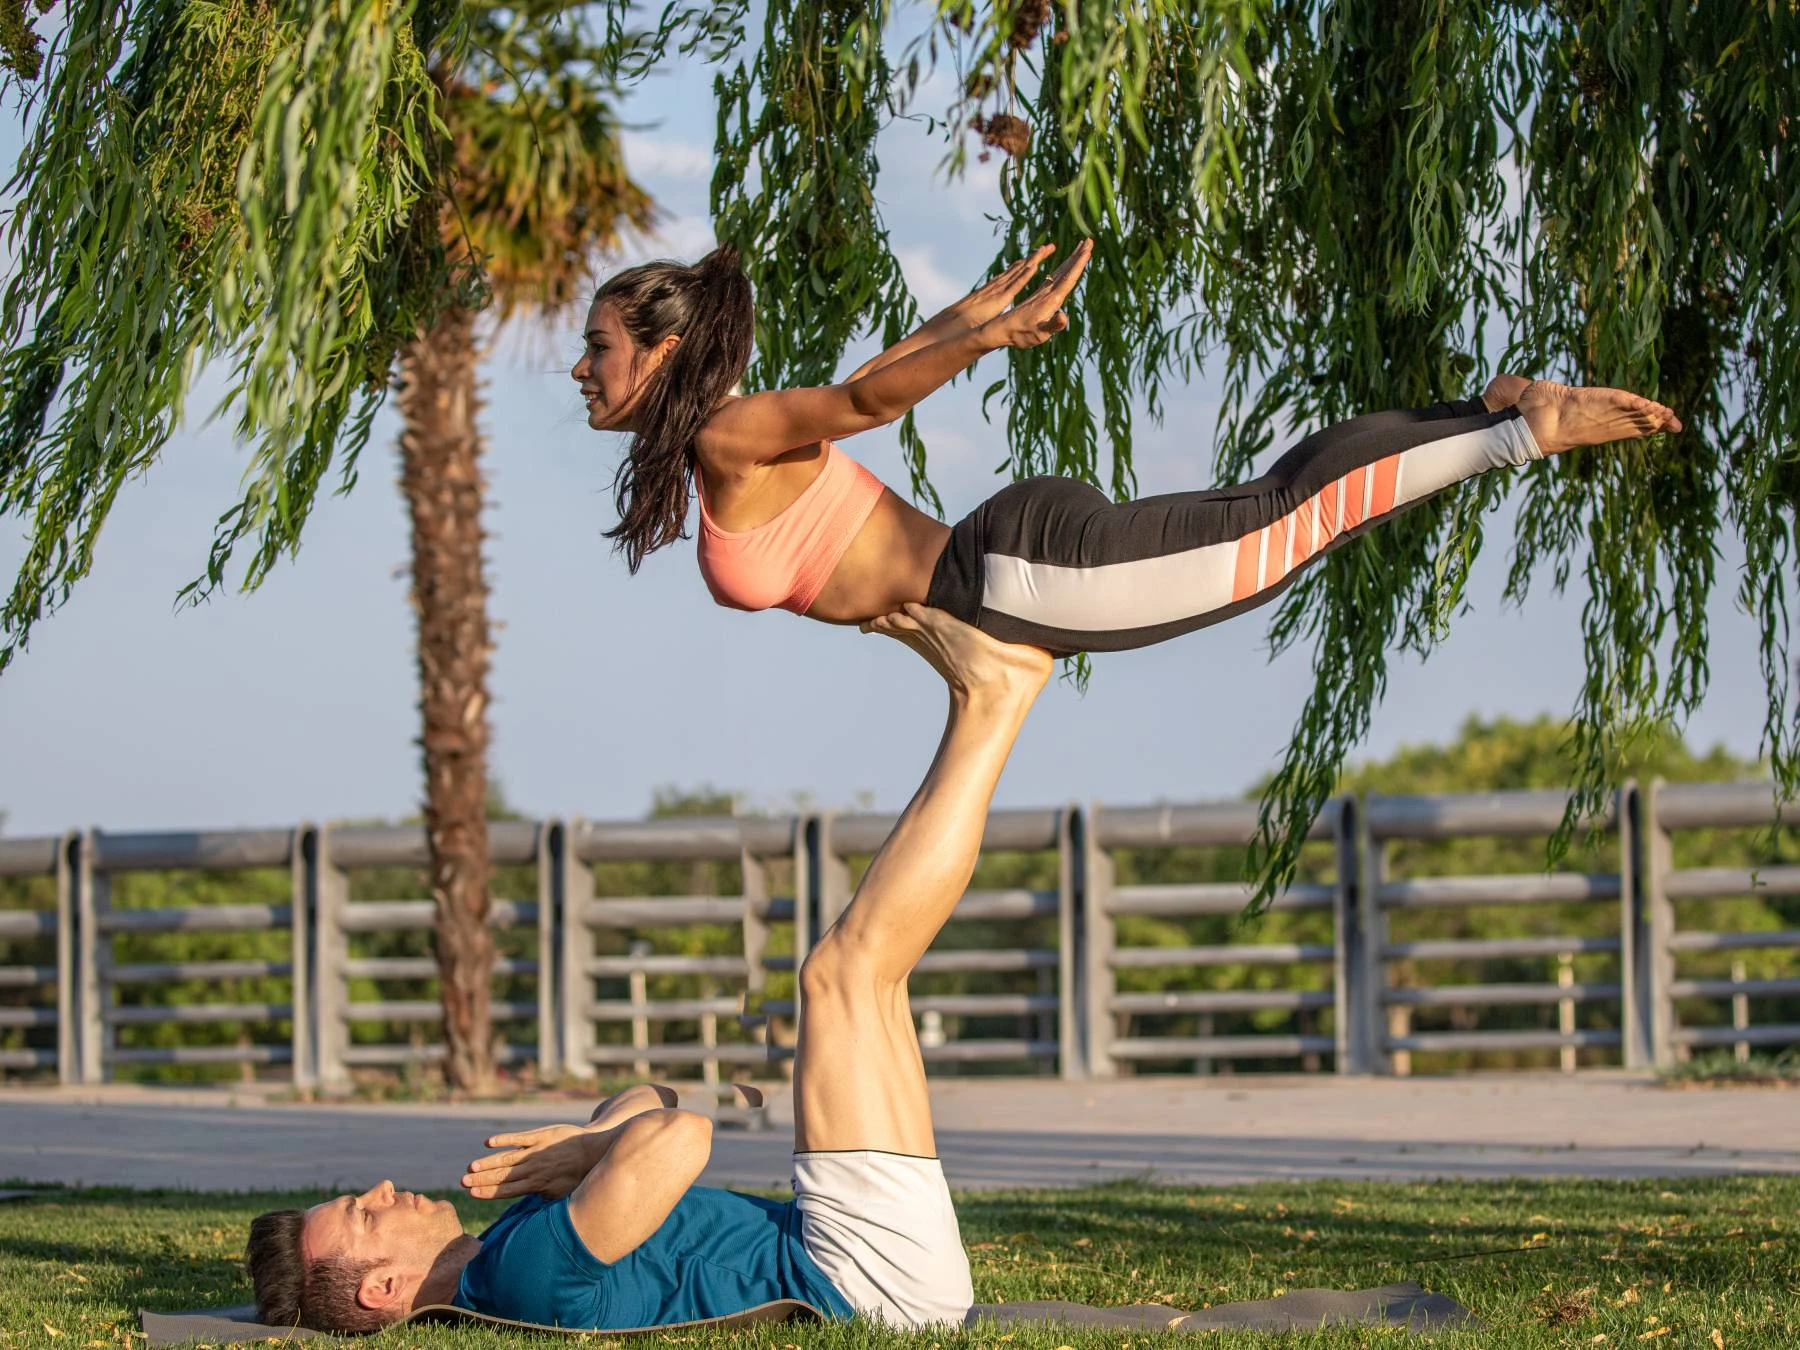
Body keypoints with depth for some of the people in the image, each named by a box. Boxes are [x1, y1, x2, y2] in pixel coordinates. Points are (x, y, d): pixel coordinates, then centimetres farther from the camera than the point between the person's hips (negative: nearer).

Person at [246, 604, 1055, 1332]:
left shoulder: (495, 1267, 10)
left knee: (847, 974, 19)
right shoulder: (533, 1269, -24)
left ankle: (987, 696, 13)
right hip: (880, 1274, -9)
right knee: (846, 970, -10)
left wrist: (586, 1143, -2)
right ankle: (990, 700, 4)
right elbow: (676, 1137, -39)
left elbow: (645, 1110, 23)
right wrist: (589, 1157, -16)